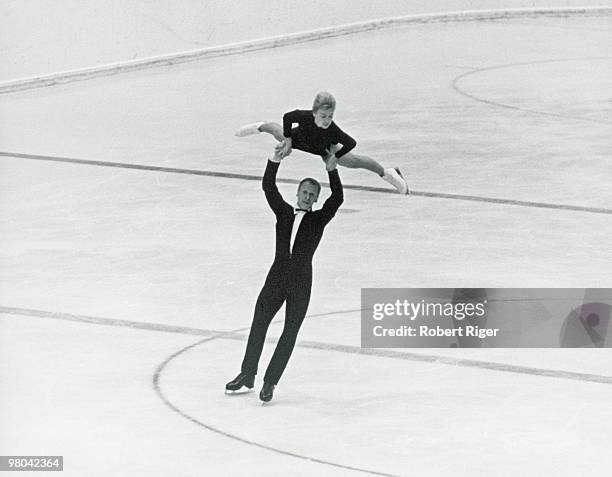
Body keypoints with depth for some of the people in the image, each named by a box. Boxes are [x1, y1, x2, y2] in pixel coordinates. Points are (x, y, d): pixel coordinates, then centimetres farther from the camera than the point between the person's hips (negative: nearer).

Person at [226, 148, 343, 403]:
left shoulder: (319, 219, 5)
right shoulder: (284, 212, 10)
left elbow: (337, 198, -9)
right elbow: (268, 187, 0)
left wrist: (332, 170, -19)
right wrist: (275, 160, -12)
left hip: (301, 281, -2)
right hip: (277, 276, 2)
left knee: (290, 332, -1)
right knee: (258, 323, 5)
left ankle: (270, 381, 5)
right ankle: (247, 374, 18)